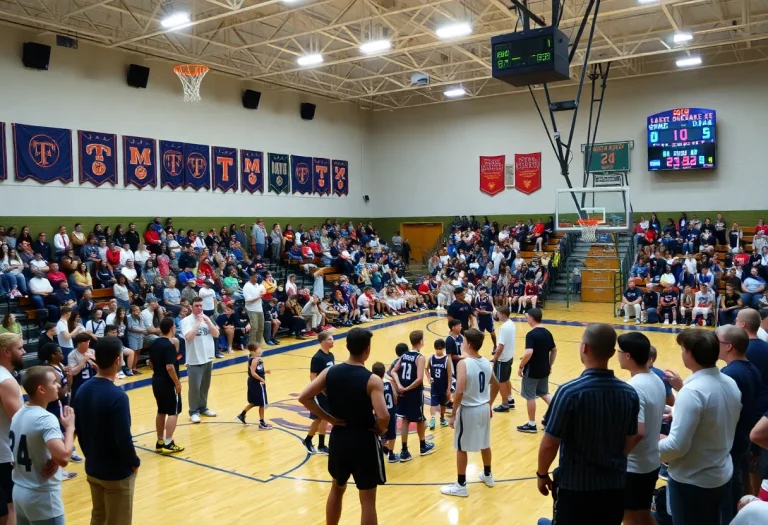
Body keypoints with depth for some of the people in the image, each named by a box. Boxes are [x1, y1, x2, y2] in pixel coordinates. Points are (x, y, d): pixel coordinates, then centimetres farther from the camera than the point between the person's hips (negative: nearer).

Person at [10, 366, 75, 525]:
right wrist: (70, 427, -21)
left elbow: (18, 456, 15)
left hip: (19, 492, 8)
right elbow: (63, 458, -34)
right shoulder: (46, 419, -22)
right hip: (42, 496, -8)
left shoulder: (18, 415, 4)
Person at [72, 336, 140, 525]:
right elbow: (123, 438, -25)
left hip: (92, 469, 7)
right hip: (117, 472, -7)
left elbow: (79, 431, 8)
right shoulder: (117, 396, -26)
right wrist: (134, 462, -8)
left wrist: (91, 456, 18)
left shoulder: (82, 390, -1)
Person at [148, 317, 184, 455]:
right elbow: (170, 367, -25)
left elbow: (151, 363, 15)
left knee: (161, 411, 16)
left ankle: (160, 442, 23)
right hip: (168, 383, -9)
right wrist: (177, 382, -16)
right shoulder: (170, 345, -20)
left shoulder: (154, 343, 6)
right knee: (173, 412, 0)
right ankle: (168, 444, 0)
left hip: (156, 381, 9)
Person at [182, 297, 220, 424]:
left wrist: (208, 321, -11)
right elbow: (188, 337, -25)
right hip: (194, 360, -6)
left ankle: (203, 408, 28)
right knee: (195, 387, -2)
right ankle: (193, 411, 10)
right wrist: (198, 322, -24)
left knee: (205, 386, 15)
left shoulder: (206, 318, 7)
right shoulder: (186, 320, -11)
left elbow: (216, 334, 0)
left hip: (208, 358, 6)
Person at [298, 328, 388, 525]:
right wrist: (381, 429, -8)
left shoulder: (330, 372, -5)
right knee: (367, 500, 8)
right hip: (364, 442, -5)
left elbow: (304, 398, -6)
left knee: (337, 488, 26)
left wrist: (328, 418, -2)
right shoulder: (372, 380, -19)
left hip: (338, 439, 5)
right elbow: (383, 416, -30)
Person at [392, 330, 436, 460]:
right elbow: (419, 379, -26)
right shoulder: (420, 357, -17)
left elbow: (393, 372, 3)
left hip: (403, 393, 6)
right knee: (420, 420, 14)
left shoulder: (404, 355, 3)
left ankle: (404, 451, 12)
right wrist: (408, 388, -16)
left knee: (405, 420, 12)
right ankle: (423, 447, 34)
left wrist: (399, 385, -8)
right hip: (415, 393, -6)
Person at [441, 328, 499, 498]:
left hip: (468, 410, -7)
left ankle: (461, 485, 16)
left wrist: (453, 414, -17)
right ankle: (487, 475, 42)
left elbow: (459, 392, -26)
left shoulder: (464, 363, -22)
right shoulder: (486, 362, 1)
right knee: (484, 444, 24)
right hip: (484, 408, 7)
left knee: (461, 448, 7)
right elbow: (496, 385, 13)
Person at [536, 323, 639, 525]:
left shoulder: (569, 392, -22)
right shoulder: (630, 393, -6)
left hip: (575, 484, -4)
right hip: (614, 484, 4)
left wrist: (542, 474, 1)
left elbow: (549, 445, -17)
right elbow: (629, 443, 6)